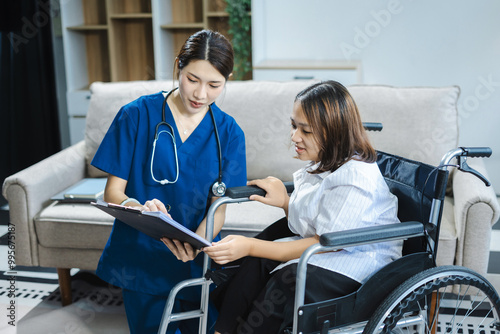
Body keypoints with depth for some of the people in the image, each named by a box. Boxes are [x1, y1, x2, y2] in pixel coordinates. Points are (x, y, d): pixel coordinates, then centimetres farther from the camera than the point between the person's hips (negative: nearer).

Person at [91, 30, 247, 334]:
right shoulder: (137, 115, -8)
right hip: (142, 261, -2)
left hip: (199, 263, 2)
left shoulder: (228, 132, -1)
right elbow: (113, 192, -7)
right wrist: (140, 208, -30)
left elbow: (219, 206, -5)